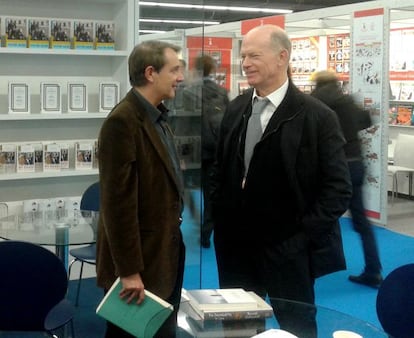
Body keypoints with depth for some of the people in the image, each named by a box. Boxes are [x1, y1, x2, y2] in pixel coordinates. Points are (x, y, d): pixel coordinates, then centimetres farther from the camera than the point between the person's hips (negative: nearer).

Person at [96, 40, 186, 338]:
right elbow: (118, 201, -23)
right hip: (139, 261, -9)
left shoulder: (157, 117, 10)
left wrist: (173, 240, 15)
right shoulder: (123, 121, -20)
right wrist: (129, 271, -22)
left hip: (164, 255, 9)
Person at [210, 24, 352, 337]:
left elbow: (339, 188, -11)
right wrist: (220, 219, 7)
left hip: (288, 250, -5)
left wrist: (304, 233, -14)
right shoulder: (236, 109, 6)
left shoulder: (317, 116, -11)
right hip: (235, 245, 5)